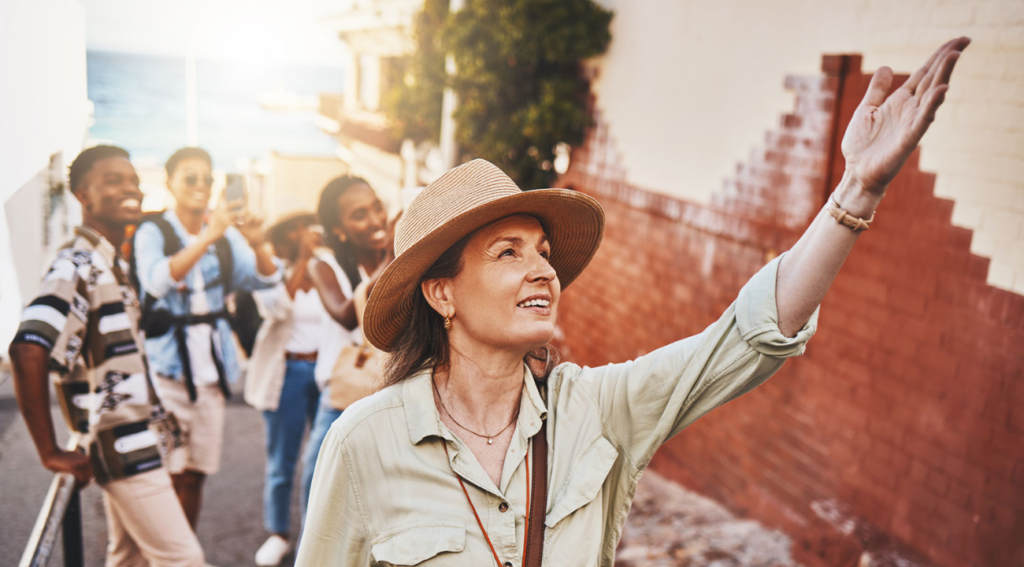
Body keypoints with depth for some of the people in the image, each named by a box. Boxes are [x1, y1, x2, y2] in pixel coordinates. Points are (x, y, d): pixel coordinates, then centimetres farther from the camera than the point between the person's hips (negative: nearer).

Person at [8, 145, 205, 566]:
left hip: (134, 436, 9)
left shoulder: (112, 262, 11)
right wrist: (50, 453, -26)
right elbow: (27, 352, -31)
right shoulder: (77, 266, -18)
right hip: (121, 444, -9)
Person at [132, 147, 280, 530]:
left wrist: (257, 244, -19)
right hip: (166, 362, -4)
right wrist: (208, 237, -30)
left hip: (210, 364, 4)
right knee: (168, 473, -8)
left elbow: (267, 279, 0)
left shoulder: (226, 234, 11)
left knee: (195, 473, 10)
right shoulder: (153, 232, -2)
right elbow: (158, 280, -22)